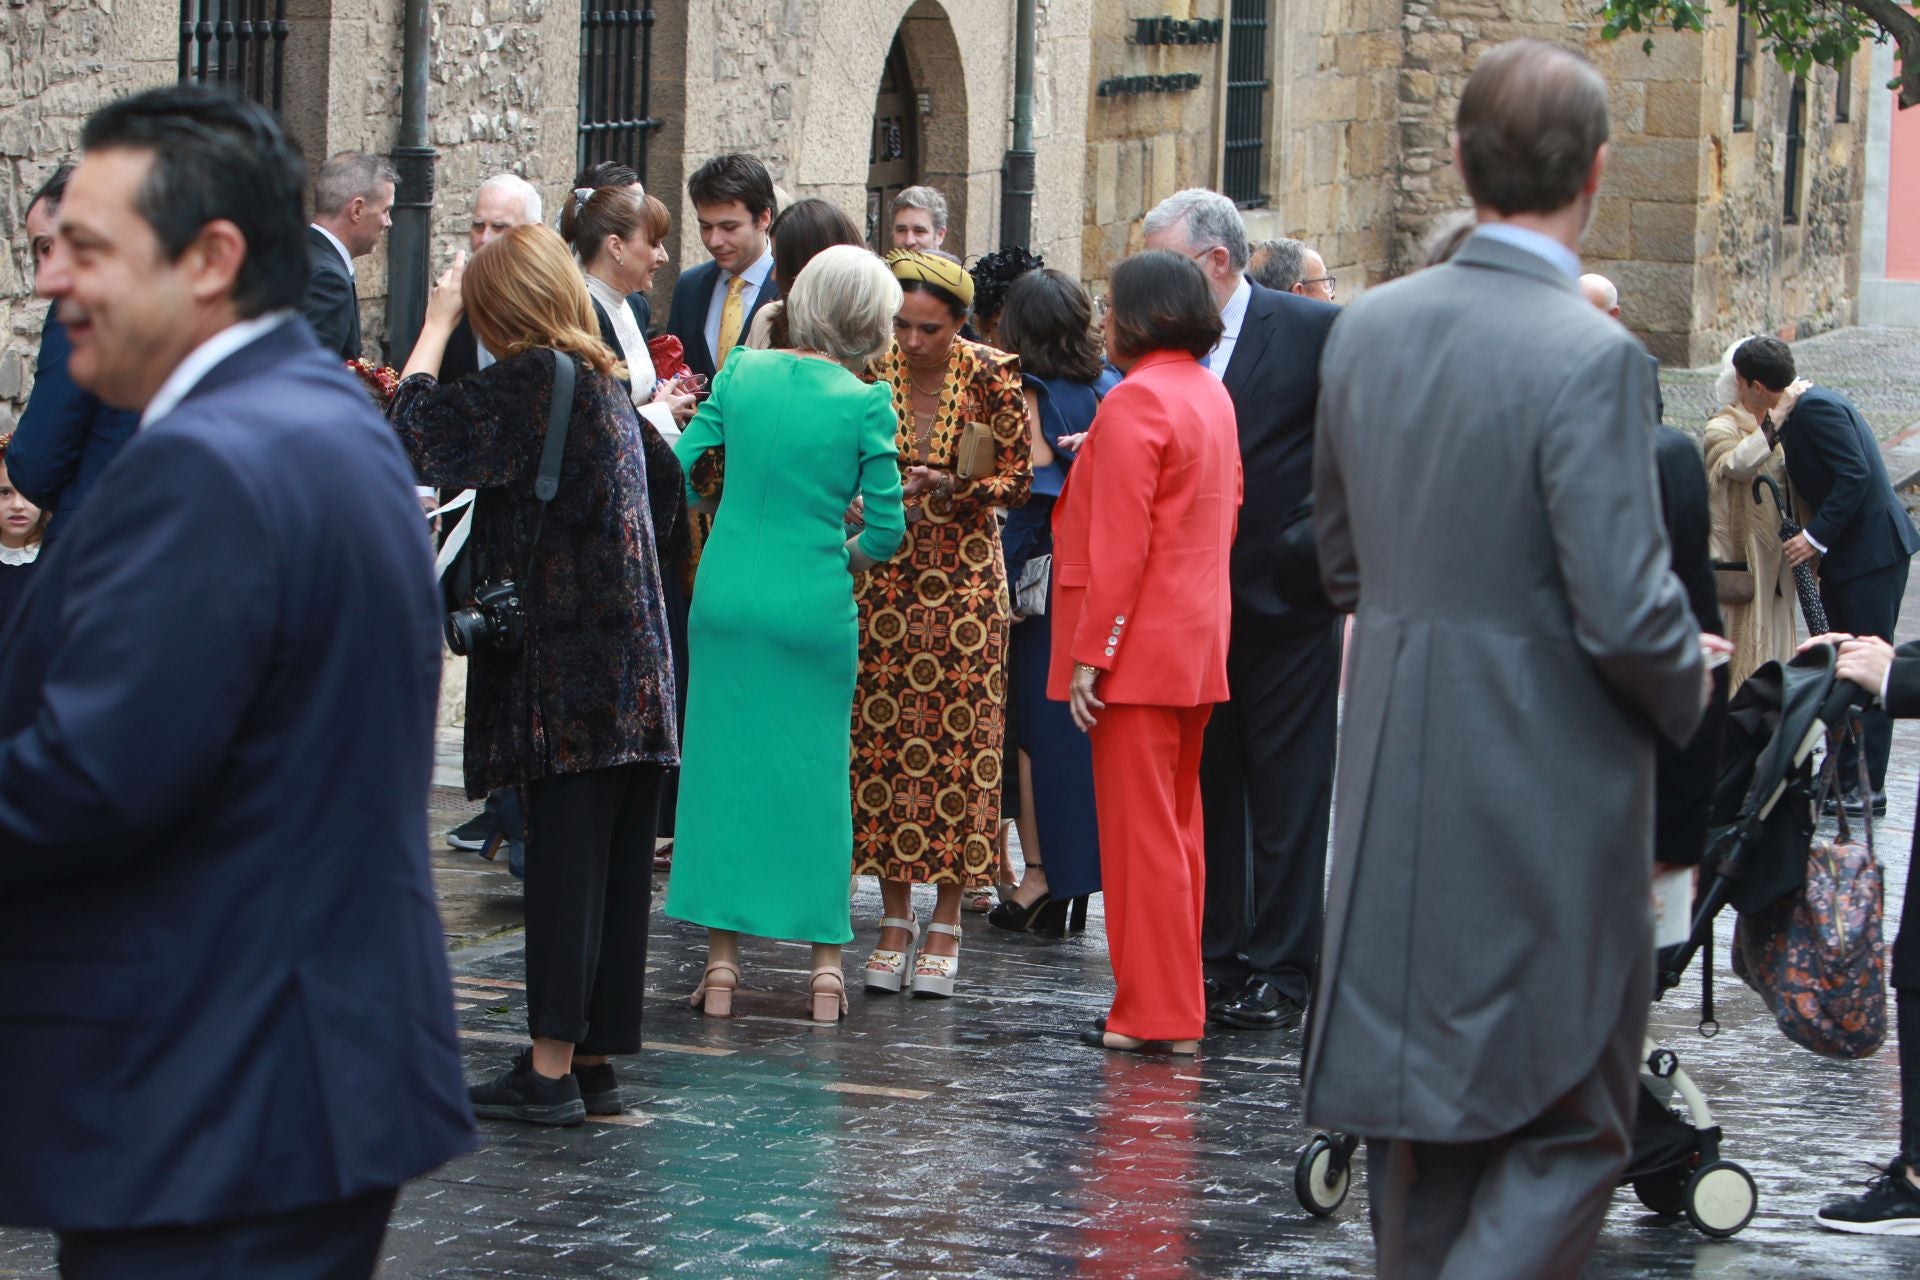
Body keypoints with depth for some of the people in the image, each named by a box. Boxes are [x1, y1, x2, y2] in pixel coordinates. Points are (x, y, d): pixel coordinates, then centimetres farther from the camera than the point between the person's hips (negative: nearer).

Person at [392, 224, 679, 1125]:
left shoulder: (532, 381, -12)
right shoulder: (607, 385, 16)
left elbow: (415, 432, -7)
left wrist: (438, 321, 2)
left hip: (564, 667, -8)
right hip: (632, 672, 8)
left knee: (563, 858, -7)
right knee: (618, 863, 7)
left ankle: (552, 1068, -6)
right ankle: (594, 1059, 11)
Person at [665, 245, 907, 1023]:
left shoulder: (743, 372, 1)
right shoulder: (866, 404, -8)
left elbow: (681, 465, 5)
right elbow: (887, 527, -5)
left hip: (727, 595, 2)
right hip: (813, 606, -2)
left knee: (722, 763, 8)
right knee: (815, 772, 7)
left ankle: (722, 961, 8)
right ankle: (825, 964, 10)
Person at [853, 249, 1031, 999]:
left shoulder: (990, 380, -6)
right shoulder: (872, 375, -2)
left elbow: (1019, 481, -3)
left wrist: (955, 487, -19)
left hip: (965, 581, -2)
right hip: (884, 583, 2)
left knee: (959, 741, -3)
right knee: (883, 739, 1)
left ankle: (946, 925, 4)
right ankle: (895, 918, 11)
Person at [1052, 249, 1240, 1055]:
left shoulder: (1135, 402, -15)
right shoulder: (1212, 395, 13)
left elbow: (1119, 544, -19)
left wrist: (1089, 654, -17)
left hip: (1141, 648, -9)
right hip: (1200, 643, 9)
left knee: (1140, 830, -5)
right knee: (1179, 826, 13)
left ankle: (1155, 1017, -3)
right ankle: (1179, 1007, 17)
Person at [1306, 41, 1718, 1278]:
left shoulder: (1368, 331, 3)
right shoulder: (1589, 360, -19)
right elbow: (1628, 611, -21)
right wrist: (1689, 688, 0)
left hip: (1398, 793, 7)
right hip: (1550, 796, -7)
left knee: (1427, 1120, 17)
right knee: (1572, 1130, 3)